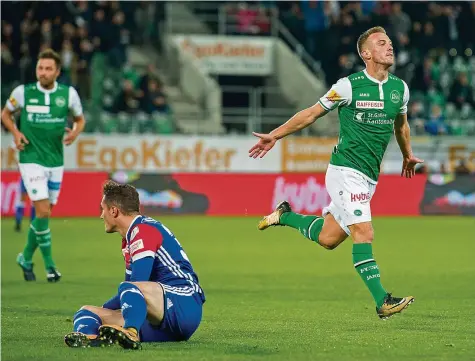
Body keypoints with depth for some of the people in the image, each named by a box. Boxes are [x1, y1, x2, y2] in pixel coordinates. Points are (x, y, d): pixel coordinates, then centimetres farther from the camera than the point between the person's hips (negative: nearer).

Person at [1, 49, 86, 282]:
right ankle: (49, 265, -4)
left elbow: (80, 119, 13)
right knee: (43, 211, -14)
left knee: (44, 214, 10)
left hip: (55, 161, 3)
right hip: (31, 159, -3)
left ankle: (26, 258, 30)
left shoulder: (69, 94, -2)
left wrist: (75, 132, -9)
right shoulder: (23, 92, -6)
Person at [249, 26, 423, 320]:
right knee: (364, 233, -18)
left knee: (327, 239, 10)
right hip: (346, 171, -6)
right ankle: (382, 301, -19)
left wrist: (408, 156, 41)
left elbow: (401, 123, 27)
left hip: (369, 177, 6)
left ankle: (285, 216, 35)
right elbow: (311, 114, 2)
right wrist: (274, 136, 4)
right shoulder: (349, 86, -10)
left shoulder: (400, 88, 7)